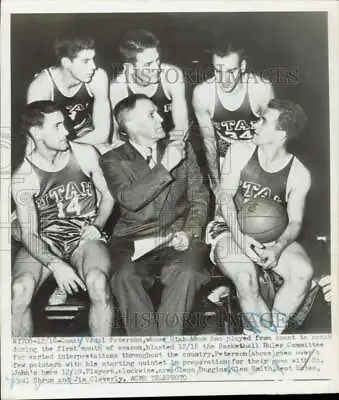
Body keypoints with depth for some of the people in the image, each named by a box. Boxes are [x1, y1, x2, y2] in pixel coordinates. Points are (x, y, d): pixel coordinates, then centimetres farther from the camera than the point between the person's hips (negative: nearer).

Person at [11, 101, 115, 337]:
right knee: (19, 290, -28)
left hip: (85, 237, 0)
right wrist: (56, 265, -23)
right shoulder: (23, 178, -7)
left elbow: (108, 194, 11)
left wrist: (97, 226, -6)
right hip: (45, 243, 0)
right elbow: (29, 233, -7)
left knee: (98, 282, -32)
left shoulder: (85, 154, -3)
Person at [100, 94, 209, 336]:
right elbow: (130, 199, -10)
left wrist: (190, 232, -7)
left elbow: (199, 197, 11)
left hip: (177, 237, 1)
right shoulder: (113, 160, 8)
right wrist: (165, 167, -14)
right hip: (134, 241, 0)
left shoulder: (183, 149, 15)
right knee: (125, 277, -30)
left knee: (186, 274, -30)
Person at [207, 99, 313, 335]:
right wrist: (240, 236, -22)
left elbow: (295, 222, -4)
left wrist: (278, 248, -26)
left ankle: (271, 333, -11)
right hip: (232, 230, -1)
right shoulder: (240, 151, -3)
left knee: (303, 272, -26)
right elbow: (225, 196, -7)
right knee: (245, 277, -31)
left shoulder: (299, 174, -4)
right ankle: (265, 332, -7)